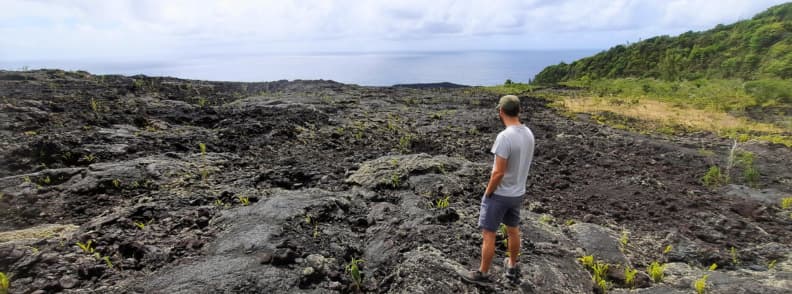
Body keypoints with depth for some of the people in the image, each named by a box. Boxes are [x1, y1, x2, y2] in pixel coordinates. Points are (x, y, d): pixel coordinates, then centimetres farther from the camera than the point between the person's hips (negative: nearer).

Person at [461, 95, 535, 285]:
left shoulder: (505, 137, -27)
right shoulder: (528, 133, -1)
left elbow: (498, 172, -25)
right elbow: (522, 164, 9)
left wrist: (487, 193, -11)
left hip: (499, 194, -8)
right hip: (518, 193, 8)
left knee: (488, 234, 7)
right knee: (513, 231, 23)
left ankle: (483, 274, 23)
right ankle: (512, 267, 41)